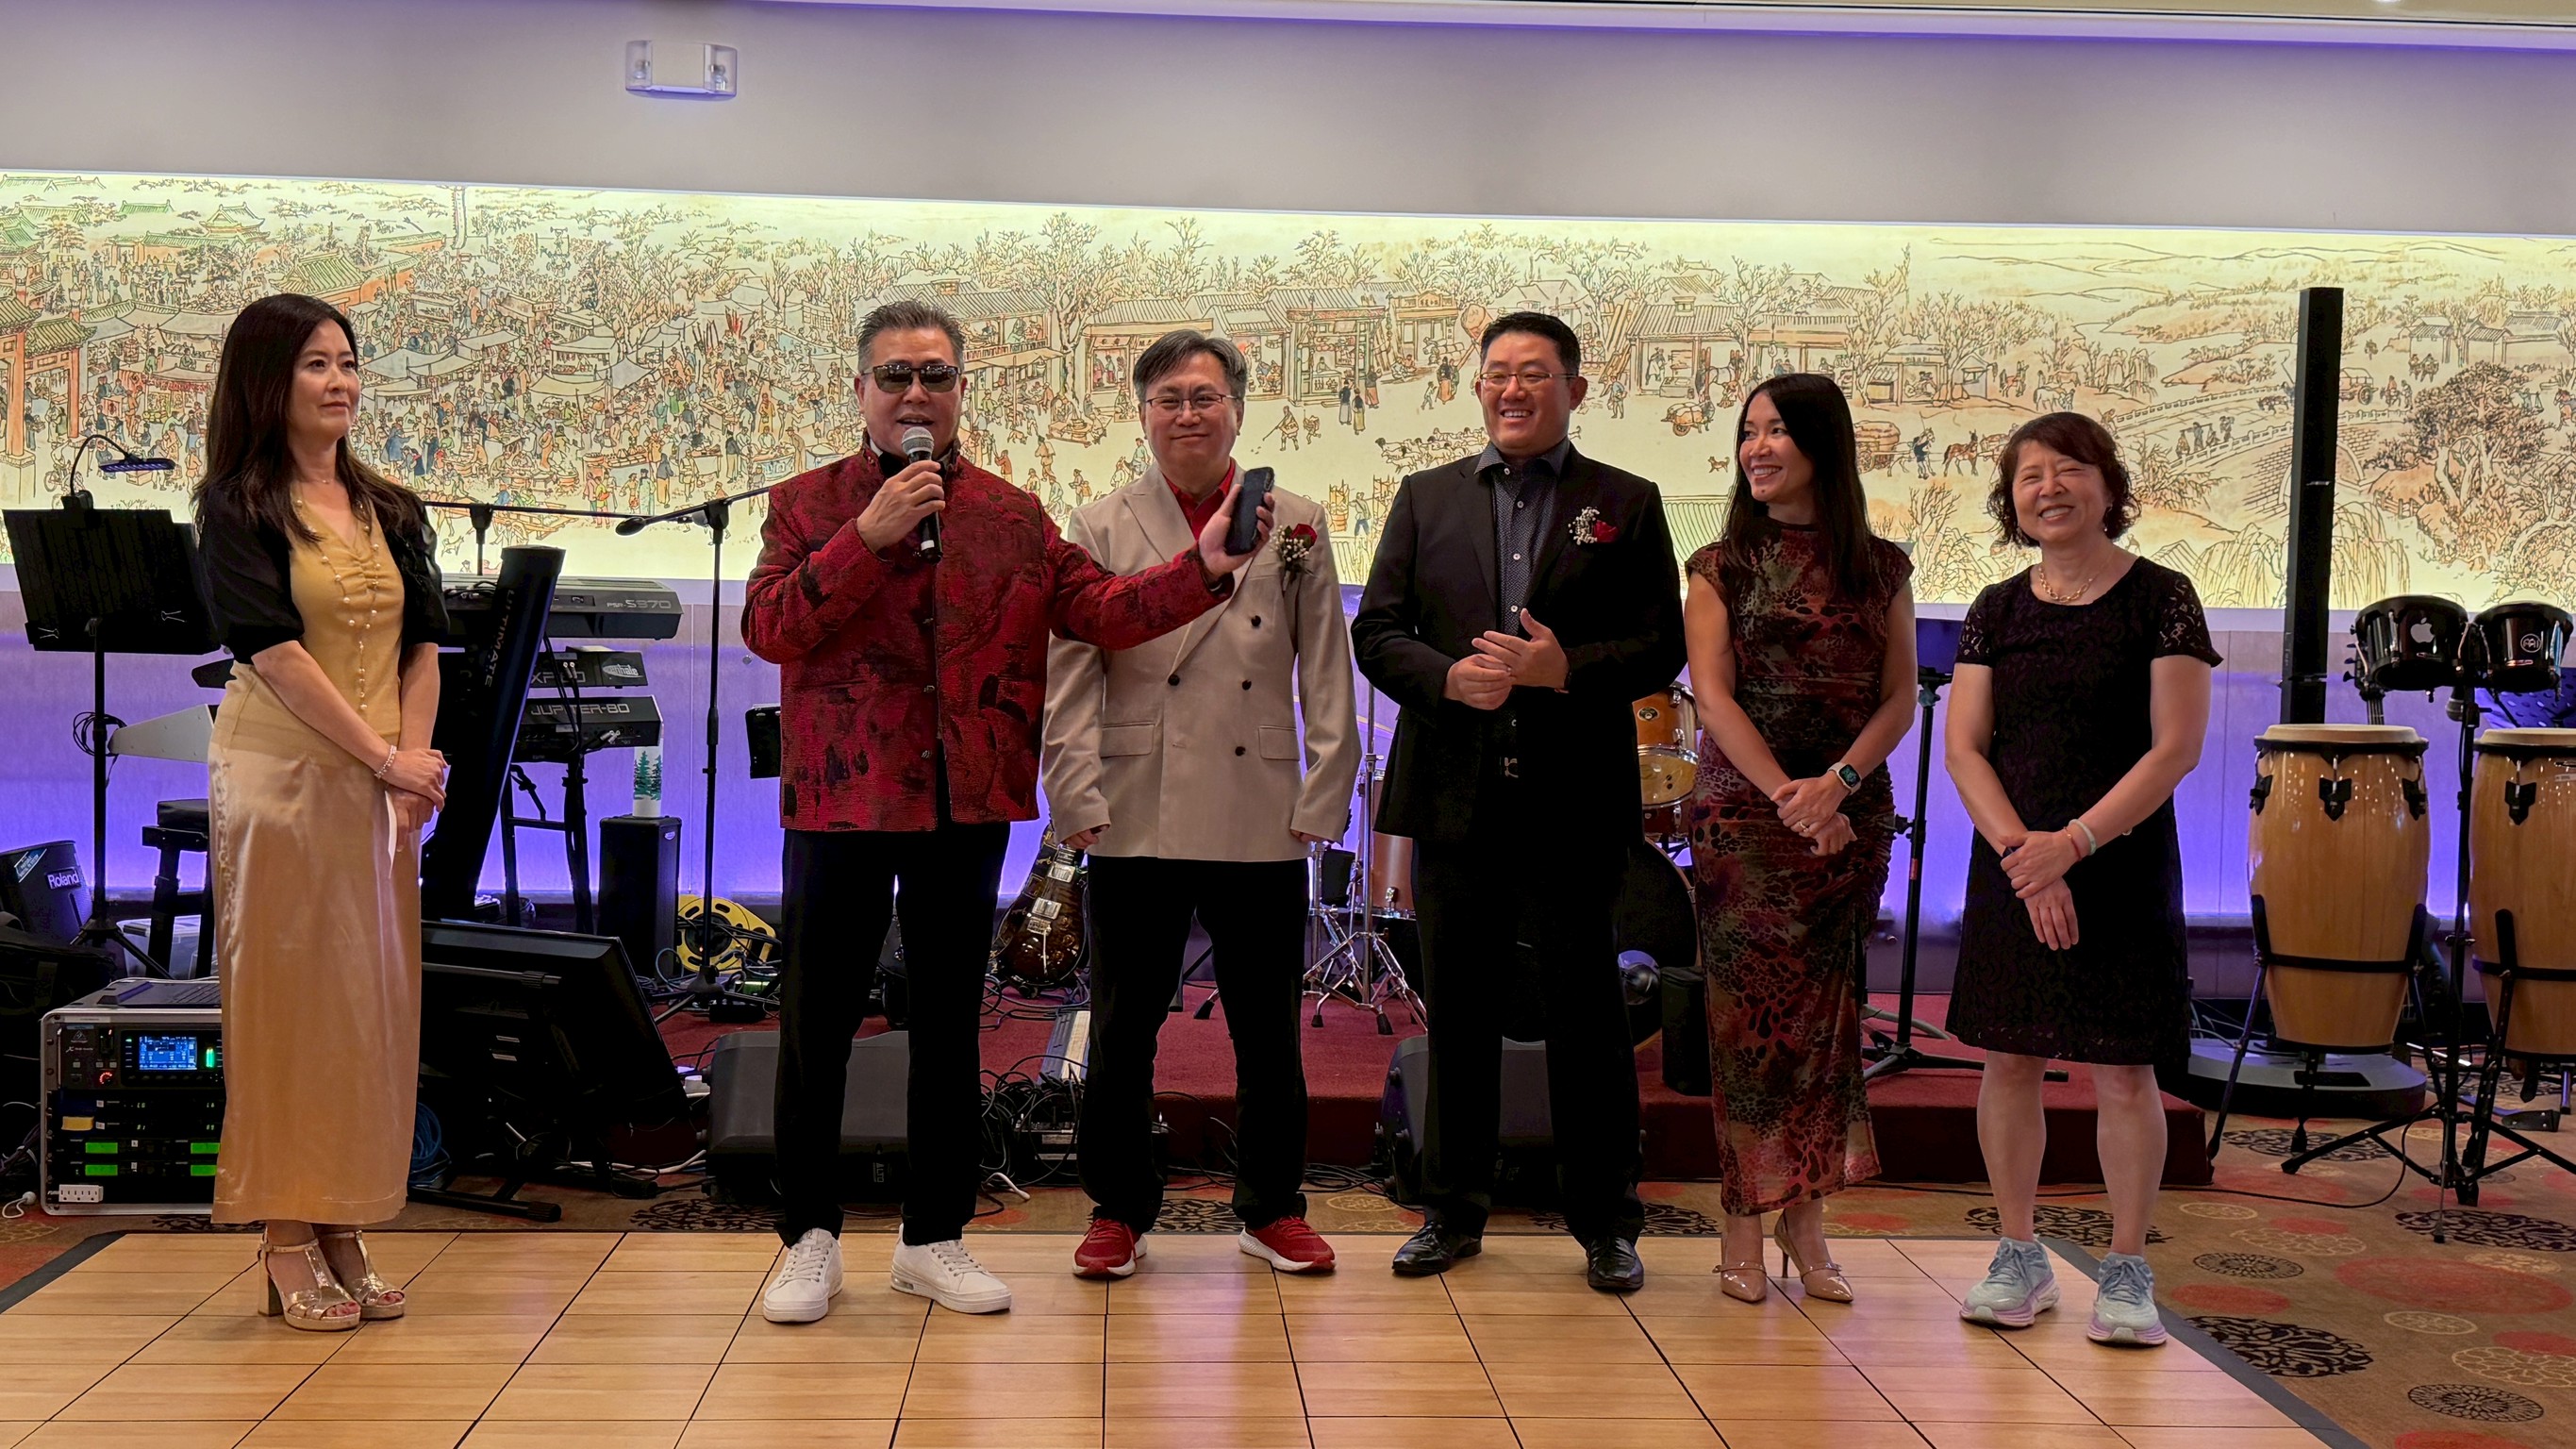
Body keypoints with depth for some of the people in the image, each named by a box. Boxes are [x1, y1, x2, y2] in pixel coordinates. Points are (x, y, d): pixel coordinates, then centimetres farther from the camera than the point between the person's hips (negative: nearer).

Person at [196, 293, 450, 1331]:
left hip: (381, 785, 5)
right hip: (281, 772, -5)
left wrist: (415, 759, -7)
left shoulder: (392, 511, 13)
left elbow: (422, 645, 9)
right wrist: (386, 757, -15)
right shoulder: (239, 508, -3)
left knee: (374, 1001, 5)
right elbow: (273, 649, -12)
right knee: (286, 995, -2)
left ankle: (344, 1228, 13)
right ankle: (288, 1239, 5)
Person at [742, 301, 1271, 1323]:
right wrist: (870, 537, -18)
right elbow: (766, 627, -11)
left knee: (950, 1024, 10)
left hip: (967, 807, 2)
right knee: (816, 1027, 3)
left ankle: (934, 1238, 22)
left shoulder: (1012, 517, 9)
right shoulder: (809, 505, 3)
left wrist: (1205, 568, -13)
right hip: (839, 800, -2)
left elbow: (1101, 610, 0)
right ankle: (810, 1239, 17)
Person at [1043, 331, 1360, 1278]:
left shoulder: (1296, 526, 8)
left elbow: (1326, 676, 7)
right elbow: (1070, 676, 3)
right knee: (1123, 1030, 7)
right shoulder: (1100, 530, 6)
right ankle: (1119, 1209, 20)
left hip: (1262, 824, 1)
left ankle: (1273, 1209, 22)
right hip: (1136, 821, 0)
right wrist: (1079, 799, -6)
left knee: (1268, 1030, 8)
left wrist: (1321, 799, 1)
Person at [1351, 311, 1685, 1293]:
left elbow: (1660, 649, 0)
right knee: (1458, 1010, 9)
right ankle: (1453, 1211, 22)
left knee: (1586, 1011, 4)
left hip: (1575, 803, -2)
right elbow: (1376, 632, 6)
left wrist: (1566, 669, -17)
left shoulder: (1626, 505, 6)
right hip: (1455, 797, 2)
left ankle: (1605, 1222, 16)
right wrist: (1448, 677, -13)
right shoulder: (1427, 498, 11)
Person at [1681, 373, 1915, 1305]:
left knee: (1821, 1014, 3)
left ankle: (1805, 1224, 11)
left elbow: (1898, 698, 4)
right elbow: (1713, 696, -5)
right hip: (1742, 816, -2)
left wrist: (1837, 782, -12)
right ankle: (1745, 1227, 3)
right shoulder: (1722, 566, 4)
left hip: (1849, 818, 2)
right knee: (1747, 1011, -3)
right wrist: (1786, 794, -16)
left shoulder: (1880, 567, 9)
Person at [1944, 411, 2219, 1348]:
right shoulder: (1997, 611, 6)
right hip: (2011, 864, 3)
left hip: (2121, 863, -3)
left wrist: (2075, 840, -17)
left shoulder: (2160, 598, -4)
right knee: (2008, 1056, 6)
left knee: (2123, 1069, 0)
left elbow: (2176, 747, -9)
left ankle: (2128, 1271, 12)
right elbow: (1964, 749, 2)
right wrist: (2021, 851, -13)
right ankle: (2020, 1257, 19)